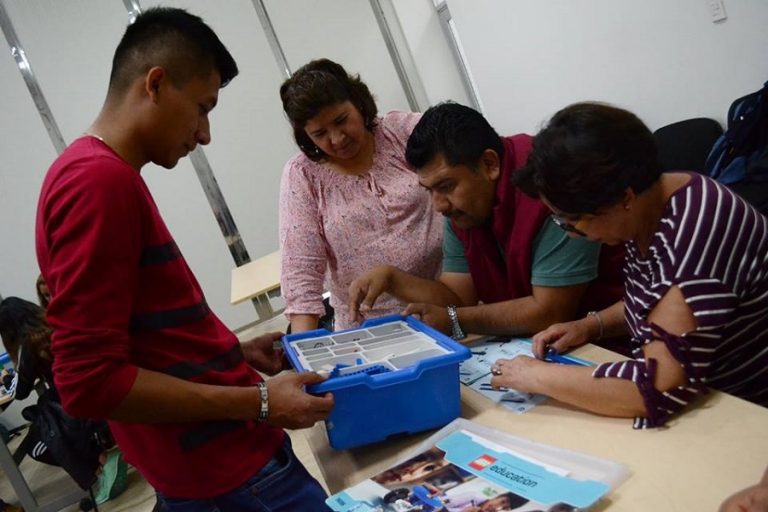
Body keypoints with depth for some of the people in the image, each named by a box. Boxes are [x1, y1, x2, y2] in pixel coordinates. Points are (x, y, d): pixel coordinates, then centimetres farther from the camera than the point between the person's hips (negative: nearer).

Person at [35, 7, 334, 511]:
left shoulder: (102, 174, 10)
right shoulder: (100, 179, -20)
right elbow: (89, 380, -23)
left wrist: (236, 352, 11)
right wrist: (259, 402, -20)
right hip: (224, 468, -9)